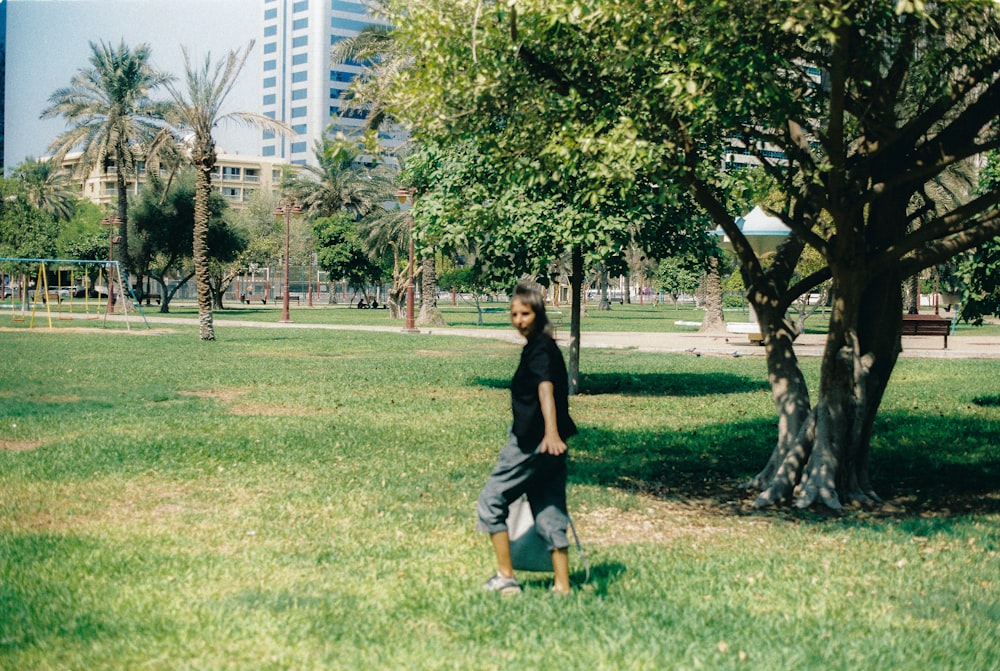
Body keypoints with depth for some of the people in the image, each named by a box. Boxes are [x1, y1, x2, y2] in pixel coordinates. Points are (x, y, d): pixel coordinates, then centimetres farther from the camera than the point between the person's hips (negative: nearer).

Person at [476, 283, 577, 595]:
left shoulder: (540, 349, -13)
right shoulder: (542, 347, 17)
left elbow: (546, 390, -29)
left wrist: (551, 433, -42)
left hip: (533, 443, -10)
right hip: (545, 444, 10)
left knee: (490, 502, 2)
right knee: (550, 512, 9)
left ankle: (506, 578, 5)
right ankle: (562, 586, 9)